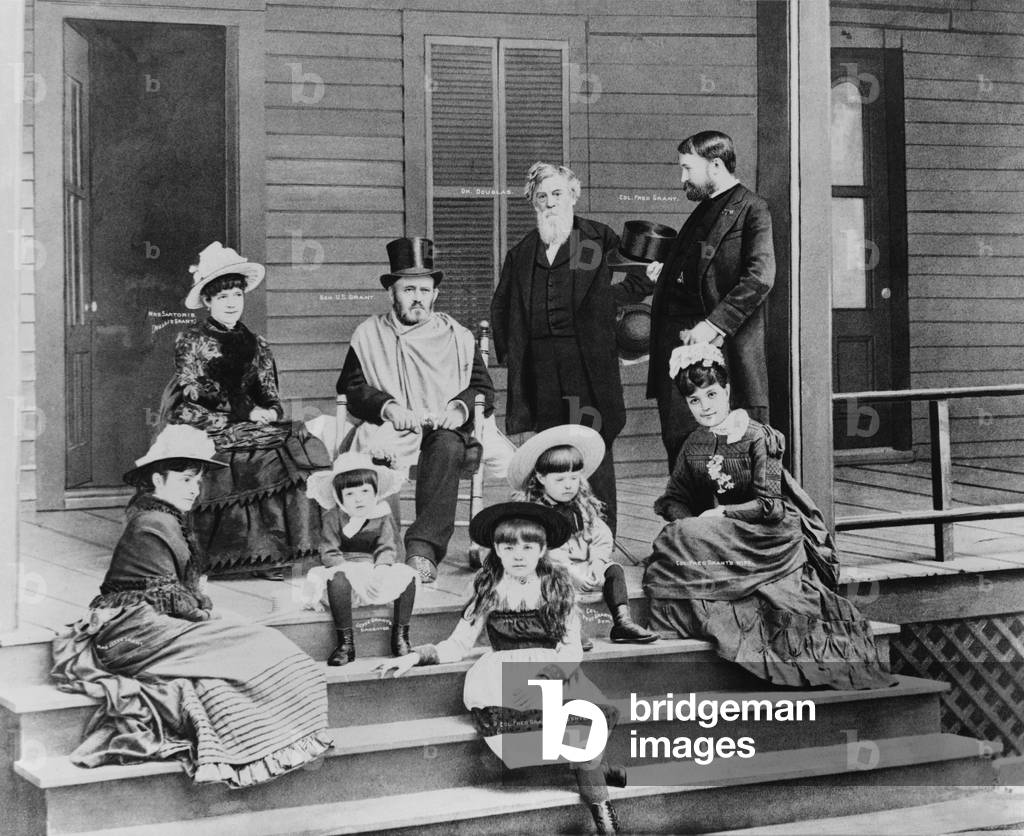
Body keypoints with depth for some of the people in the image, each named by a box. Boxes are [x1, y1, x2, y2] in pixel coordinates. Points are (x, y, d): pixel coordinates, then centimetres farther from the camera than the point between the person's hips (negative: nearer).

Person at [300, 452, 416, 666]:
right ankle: (345, 644, -31)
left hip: (375, 571, 2)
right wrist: (353, 571, -25)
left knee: (407, 575, -22)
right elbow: (329, 553, -8)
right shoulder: (333, 517, -2)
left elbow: (388, 549, -1)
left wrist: (380, 570, -23)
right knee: (337, 578, -37)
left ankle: (400, 637, -13)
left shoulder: (383, 516, 4)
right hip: (345, 569, -2)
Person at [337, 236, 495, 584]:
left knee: (447, 448, -36)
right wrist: (388, 407, -10)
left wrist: (460, 407, -8)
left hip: (444, 430, 1)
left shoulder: (457, 337, 18)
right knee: (375, 447, -37)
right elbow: (350, 386, 7)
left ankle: (423, 546, -44)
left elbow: (484, 390, 15)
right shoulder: (368, 335, 16)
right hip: (388, 430, -1)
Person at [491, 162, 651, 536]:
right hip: (539, 365, 4)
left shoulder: (600, 240, 4)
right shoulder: (522, 253, 16)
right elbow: (500, 305, 26)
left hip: (588, 362, -3)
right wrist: (506, 350, 16)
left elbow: (642, 280, 9)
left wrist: (604, 296, 0)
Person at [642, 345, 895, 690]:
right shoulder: (694, 445, 9)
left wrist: (721, 514, -16)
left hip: (766, 538, -6)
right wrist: (689, 524, -14)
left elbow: (769, 506, -14)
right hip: (719, 537, 6)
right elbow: (673, 500, 8)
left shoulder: (758, 437, -9)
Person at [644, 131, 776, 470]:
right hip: (676, 342, 8)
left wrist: (714, 324, -20)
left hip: (722, 347, -8)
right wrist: (666, 271, 14)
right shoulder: (703, 210, 22)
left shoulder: (750, 209, -5)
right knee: (679, 442, 7)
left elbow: (760, 277, -16)